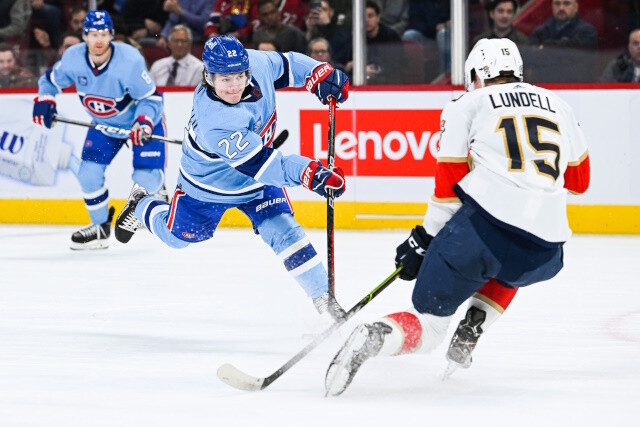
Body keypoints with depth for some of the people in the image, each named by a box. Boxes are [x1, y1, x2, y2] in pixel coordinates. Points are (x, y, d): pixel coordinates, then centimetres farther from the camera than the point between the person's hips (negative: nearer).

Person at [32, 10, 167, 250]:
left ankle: (157, 193, 22)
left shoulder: (129, 60, -32)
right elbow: (51, 81, 0)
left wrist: (144, 122, -42)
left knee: (146, 177, -16)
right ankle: (100, 228, 14)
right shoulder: (73, 58, -19)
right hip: (104, 124, 4)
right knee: (89, 173, -7)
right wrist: (44, 100, -19)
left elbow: (151, 98, -25)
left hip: (141, 120, -4)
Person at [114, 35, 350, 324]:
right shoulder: (213, 121, -45)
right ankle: (141, 206, 53)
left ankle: (324, 299, -4)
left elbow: (284, 65, -3)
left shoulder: (256, 63, -27)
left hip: (258, 179, 4)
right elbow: (259, 164, -48)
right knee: (178, 236, 21)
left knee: (284, 232, -12)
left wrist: (321, 74, -17)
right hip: (210, 183, -4)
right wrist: (310, 174, -56)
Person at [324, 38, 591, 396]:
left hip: (483, 223, -3)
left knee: (428, 325, 5)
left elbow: (449, 182, 7)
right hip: (544, 252, 3)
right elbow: (579, 181, 31)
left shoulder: (468, 106, 13)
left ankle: (375, 336, -27)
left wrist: (425, 238, 16)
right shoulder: (559, 105, 23)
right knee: (508, 266, 40)